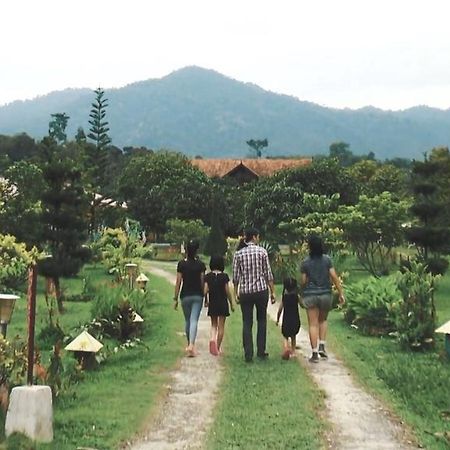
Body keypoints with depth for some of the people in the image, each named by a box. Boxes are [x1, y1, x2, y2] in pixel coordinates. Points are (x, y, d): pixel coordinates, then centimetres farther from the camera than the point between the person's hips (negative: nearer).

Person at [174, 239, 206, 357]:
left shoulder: (181, 264, -4)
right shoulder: (200, 264, -3)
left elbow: (178, 282, -4)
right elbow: (202, 282, -2)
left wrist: (175, 298, 1)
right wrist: (205, 297, 9)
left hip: (185, 295, 1)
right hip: (197, 295, -1)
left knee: (187, 321, 16)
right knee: (194, 321, -5)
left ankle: (189, 345, 26)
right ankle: (191, 345, -21)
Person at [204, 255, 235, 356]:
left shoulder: (208, 276, -4)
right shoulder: (224, 276, -9)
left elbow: (205, 290, -7)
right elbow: (228, 291, -7)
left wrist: (206, 301, 11)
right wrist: (231, 304, 3)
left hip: (212, 303, 2)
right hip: (223, 303, -2)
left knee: (214, 324, 16)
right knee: (221, 326, 8)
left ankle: (212, 339, -12)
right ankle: (218, 347, 11)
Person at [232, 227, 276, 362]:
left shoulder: (238, 254, 1)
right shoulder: (262, 251, -3)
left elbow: (236, 277, 2)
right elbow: (268, 274, -2)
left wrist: (236, 293, 11)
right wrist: (272, 292, 4)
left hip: (245, 292, 1)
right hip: (261, 290, -1)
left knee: (247, 323, 5)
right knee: (262, 320, 14)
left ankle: (248, 354, 3)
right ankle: (261, 351, 13)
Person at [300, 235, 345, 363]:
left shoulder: (305, 262, -5)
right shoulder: (327, 259, -2)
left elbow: (303, 281, -2)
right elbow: (334, 277, -5)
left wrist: (302, 294, 15)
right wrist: (341, 293, 0)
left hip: (310, 295, -1)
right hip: (325, 294, 2)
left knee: (313, 324, 2)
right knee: (323, 320, 22)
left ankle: (315, 353, 0)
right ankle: (321, 346, 10)